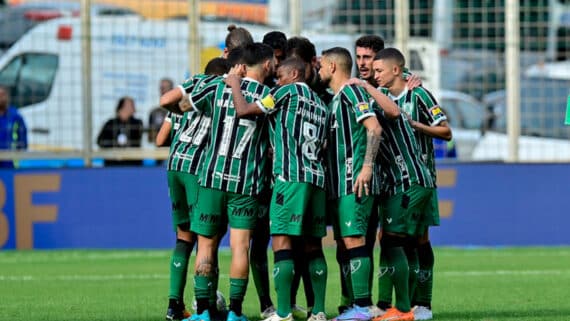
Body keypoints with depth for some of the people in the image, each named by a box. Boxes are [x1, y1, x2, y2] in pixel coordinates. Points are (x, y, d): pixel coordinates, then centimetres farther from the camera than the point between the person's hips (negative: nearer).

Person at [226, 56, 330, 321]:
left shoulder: (288, 91, 0)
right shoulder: (321, 105, 21)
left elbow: (243, 110, -2)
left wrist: (235, 85, 15)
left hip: (291, 176, -8)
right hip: (317, 177, 8)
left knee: (282, 241, -9)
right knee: (313, 245, 10)